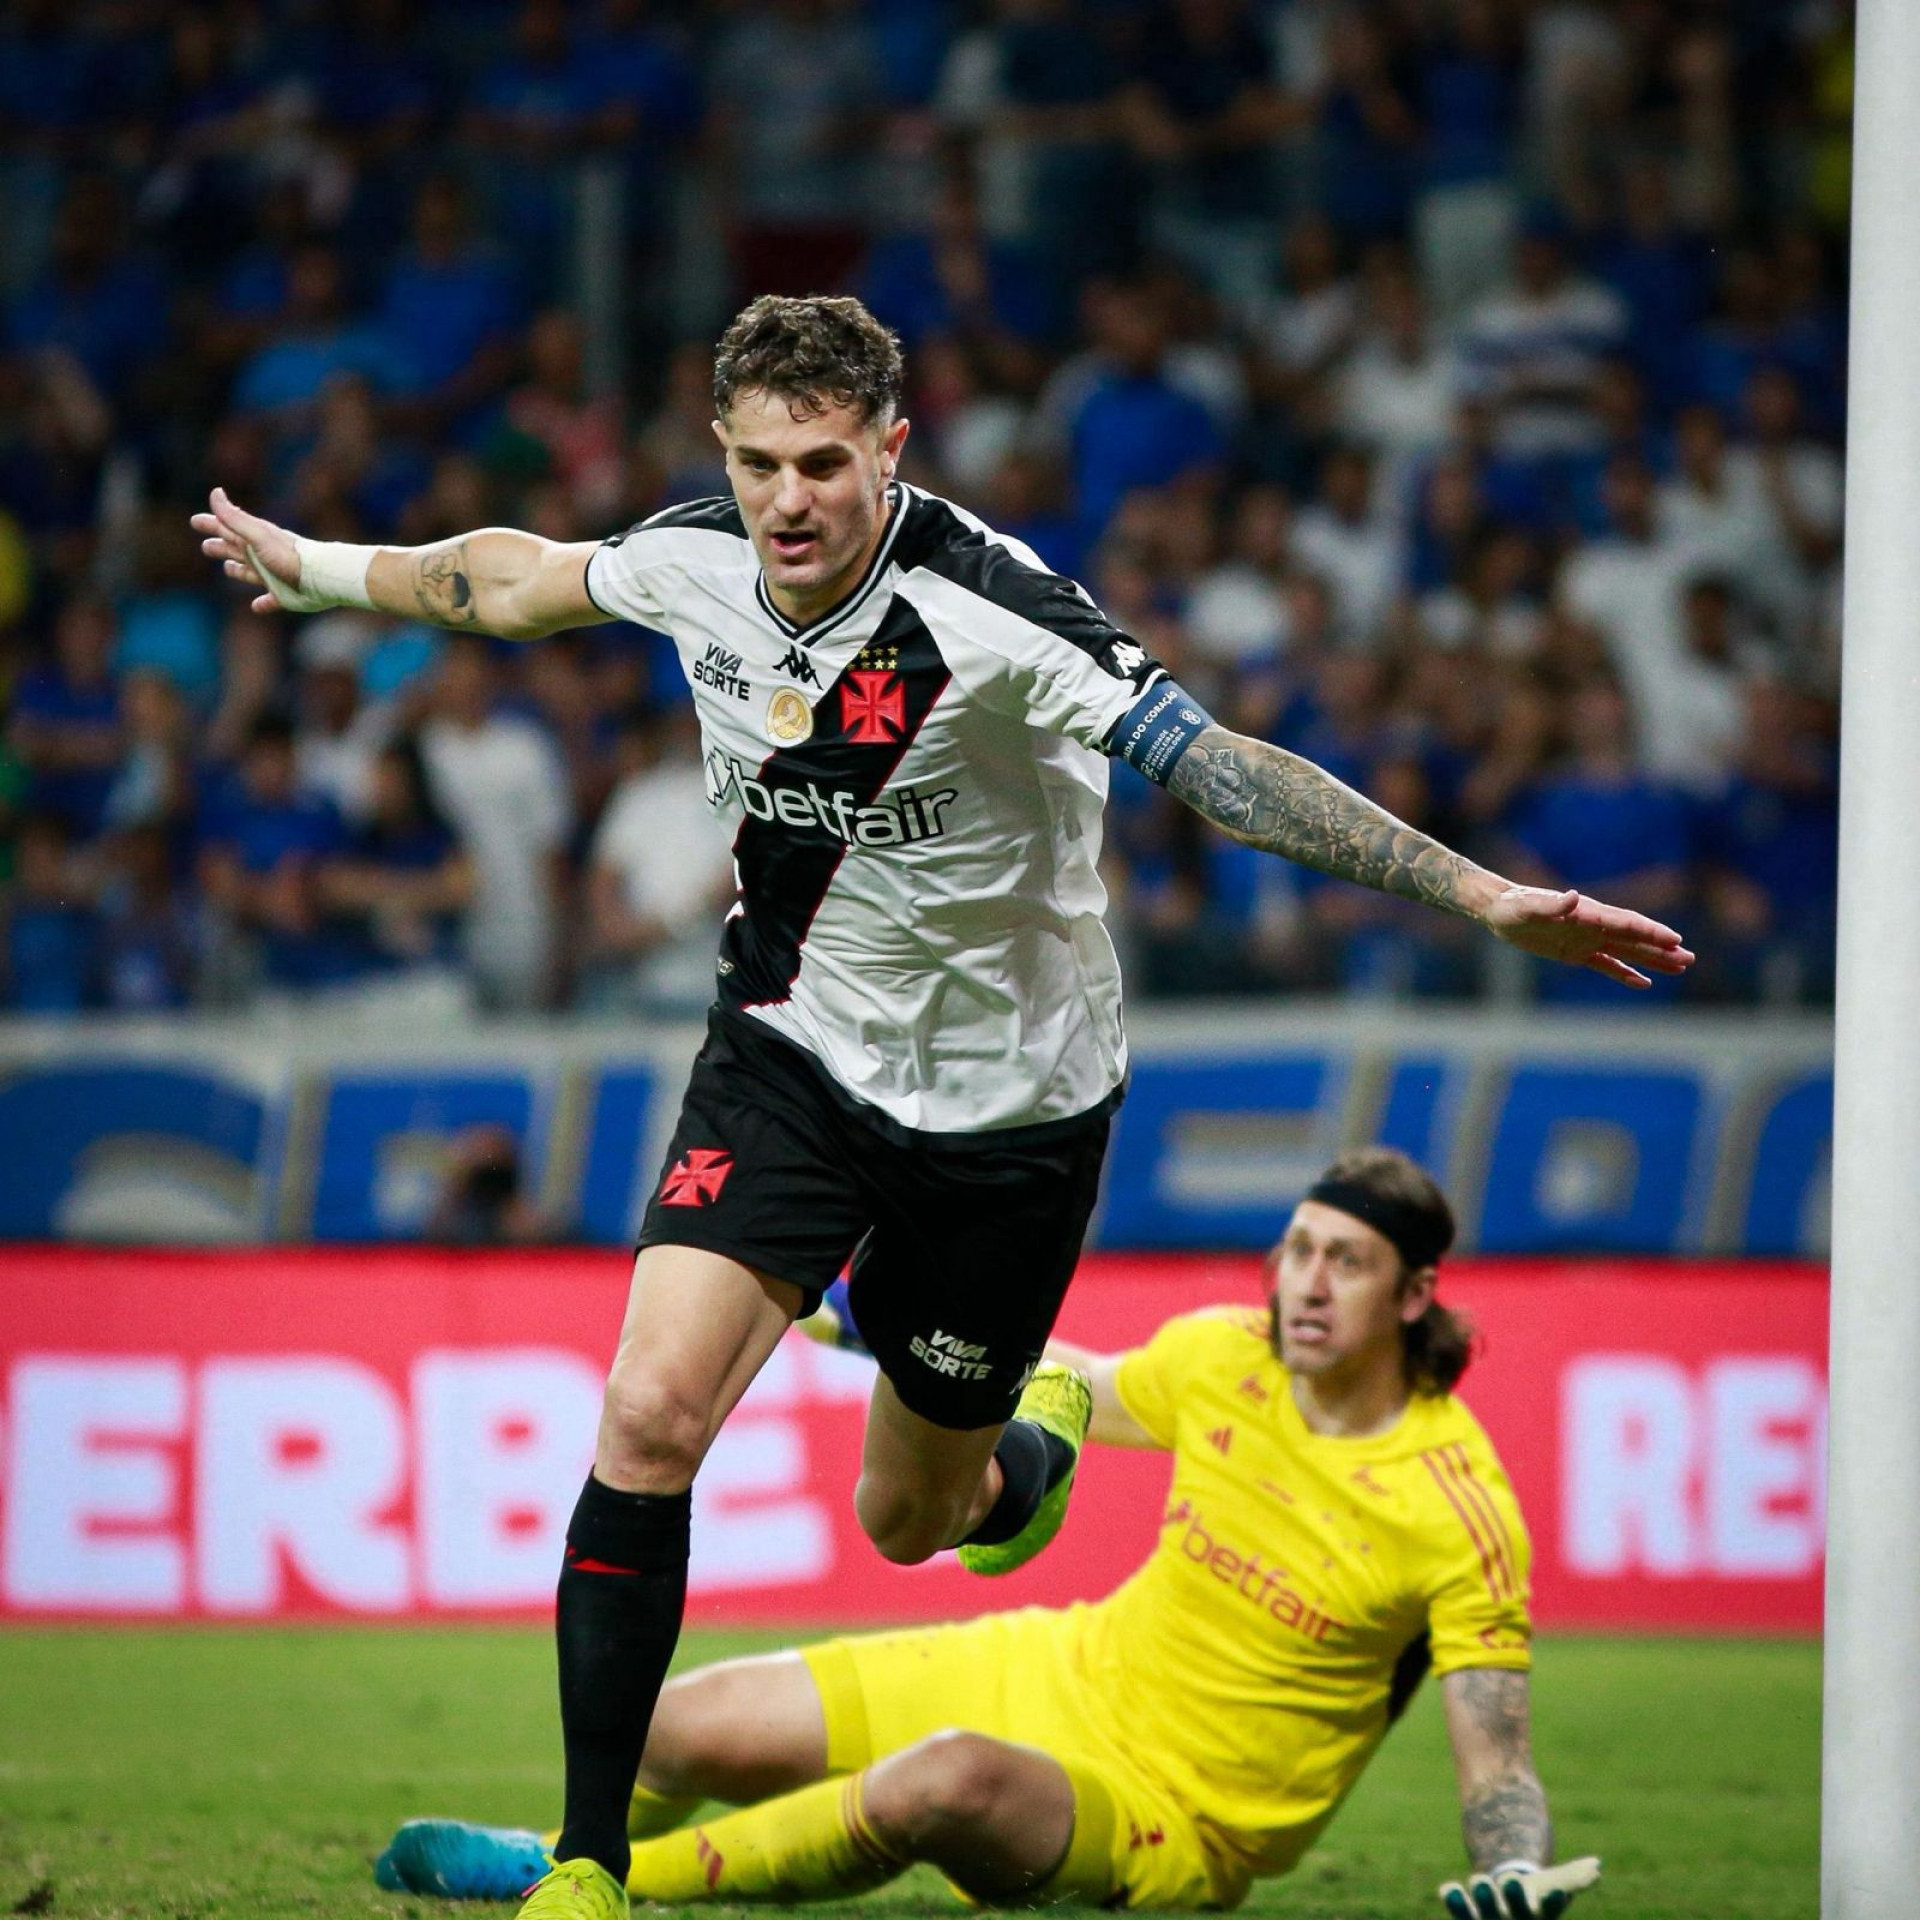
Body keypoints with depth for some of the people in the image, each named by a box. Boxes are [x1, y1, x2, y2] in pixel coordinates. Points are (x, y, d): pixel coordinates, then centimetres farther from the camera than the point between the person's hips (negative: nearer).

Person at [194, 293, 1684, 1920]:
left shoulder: (987, 612, -28)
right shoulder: (696, 563, -11)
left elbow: (1216, 764, -33)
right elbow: (512, 577, 11)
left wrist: (1483, 896, -41)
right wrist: (310, 568, 26)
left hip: (1005, 1100, -3)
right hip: (793, 1052, 3)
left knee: (912, 1516, 10)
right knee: (651, 1412, -17)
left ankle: (1040, 1436, 50)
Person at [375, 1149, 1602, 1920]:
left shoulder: (1458, 1512, -18)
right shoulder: (1225, 1358, -2)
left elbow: (1497, 1764, -15)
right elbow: (1084, 1391, 22)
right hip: (1064, 1674, 6)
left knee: (951, 1778, -39)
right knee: (682, 1728, -3)